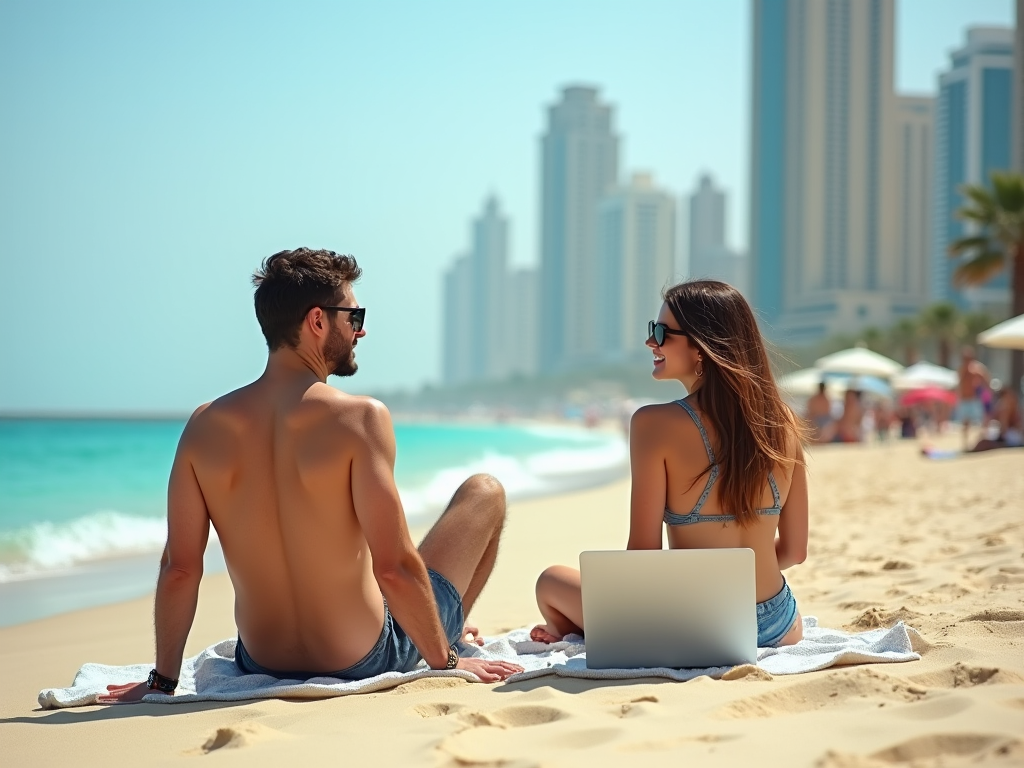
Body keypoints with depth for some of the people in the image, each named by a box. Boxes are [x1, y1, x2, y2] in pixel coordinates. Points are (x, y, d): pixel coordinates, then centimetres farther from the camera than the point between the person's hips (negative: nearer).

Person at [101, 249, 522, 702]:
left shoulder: (205, 427, -7)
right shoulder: (360, 418, -21)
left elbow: (178, 568, -5)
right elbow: (394, 568, -23)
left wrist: (162, 680, 5)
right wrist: (445, 662, -10)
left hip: (263, 666, 5)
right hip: (363, 663, -5)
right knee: (485, 492, 13)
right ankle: (449, 645, 31)